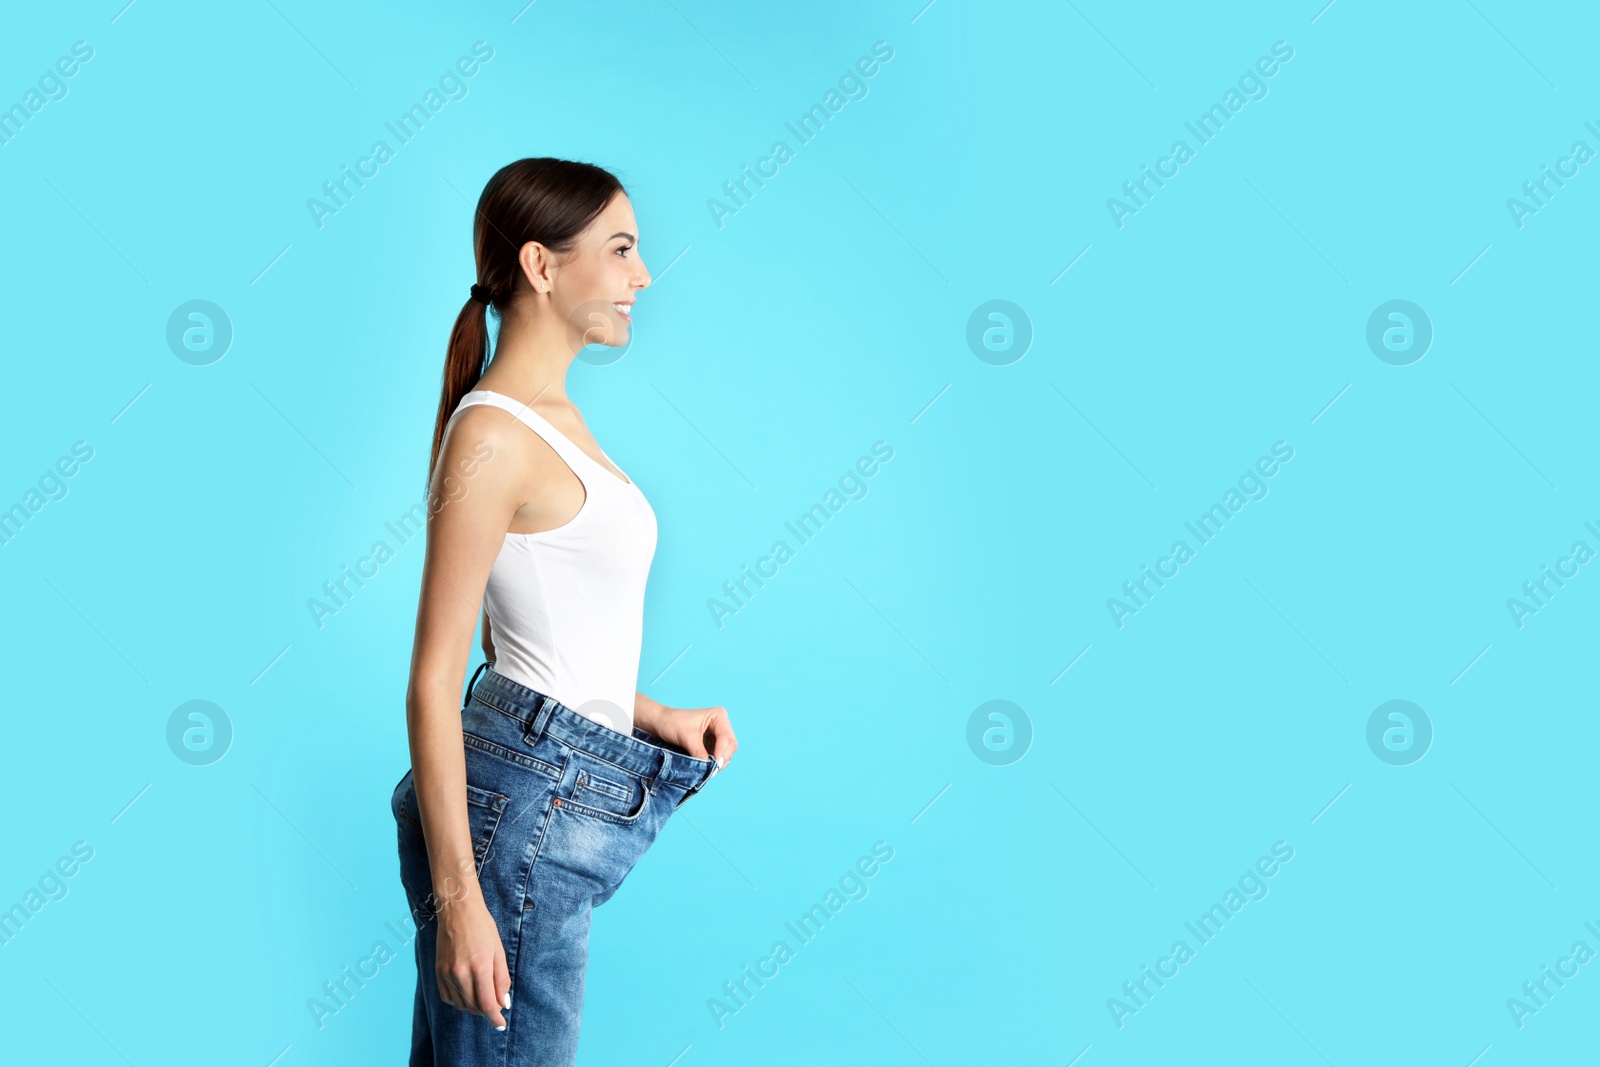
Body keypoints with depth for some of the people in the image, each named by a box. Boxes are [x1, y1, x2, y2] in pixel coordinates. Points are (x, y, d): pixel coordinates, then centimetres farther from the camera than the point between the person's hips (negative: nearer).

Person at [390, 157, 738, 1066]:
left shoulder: (555, 419, 12)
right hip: (521, 799, -9)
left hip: (565, 797, 9)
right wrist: (459, 898, -18)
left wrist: (652, 716, 8)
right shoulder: (493, 436, -15)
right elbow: (434, 682, -17)